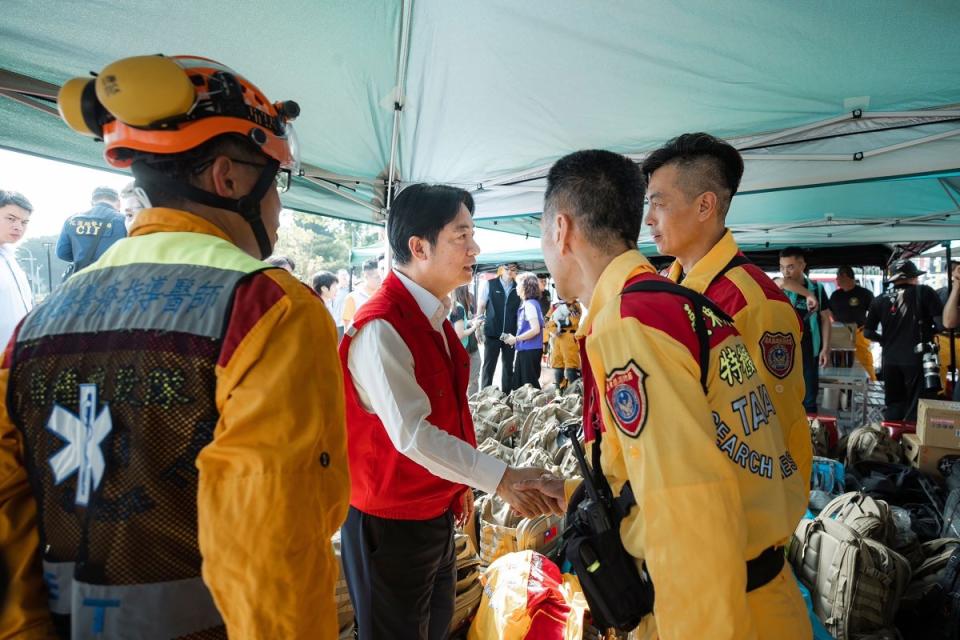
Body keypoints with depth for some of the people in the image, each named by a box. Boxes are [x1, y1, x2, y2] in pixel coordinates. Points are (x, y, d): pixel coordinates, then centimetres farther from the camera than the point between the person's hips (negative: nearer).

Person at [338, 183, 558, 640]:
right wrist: (499, 479, -28)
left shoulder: (433, 318, 4)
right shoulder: (381, 328, -25)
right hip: (391, 522, -8)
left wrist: (458, 486, 15)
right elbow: (412, 435, -30)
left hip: (436, 512, 9)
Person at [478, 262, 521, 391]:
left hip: (510, 335, 2)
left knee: (508, 366, 10)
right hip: (492, 333, -2)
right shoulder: (490, 284, 0)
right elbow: (481, 305, 3)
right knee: (488, 366, 3)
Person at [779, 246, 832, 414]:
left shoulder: (817, 288, 2)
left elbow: (825, 319, 5)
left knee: (809, 400, 9)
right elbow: (783, 282, -27)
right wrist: (808, 295, -26)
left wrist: (826, 348, -1)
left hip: (808, 353, 1)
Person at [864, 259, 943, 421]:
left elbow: (868, 332, 9)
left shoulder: (879, 300, 7)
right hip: (917, 358, -4)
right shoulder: (924, 292, -3)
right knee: (918, 409, 2)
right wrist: (929, 332, 8)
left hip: (889, 360, 4)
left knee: (893, 407, 14)